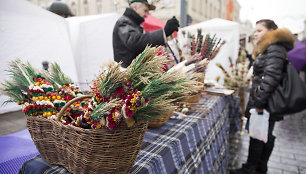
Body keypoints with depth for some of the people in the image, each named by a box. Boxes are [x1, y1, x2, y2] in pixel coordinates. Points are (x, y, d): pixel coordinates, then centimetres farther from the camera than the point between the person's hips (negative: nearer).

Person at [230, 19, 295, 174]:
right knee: (266, 136, 15)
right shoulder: (268, 49, 20)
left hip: (265, 104, -10)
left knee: (257, 136, -1)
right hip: (265, 103, 10)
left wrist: (259, 103, -22)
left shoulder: (274, 49, -13)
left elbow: (271, 78, -24)